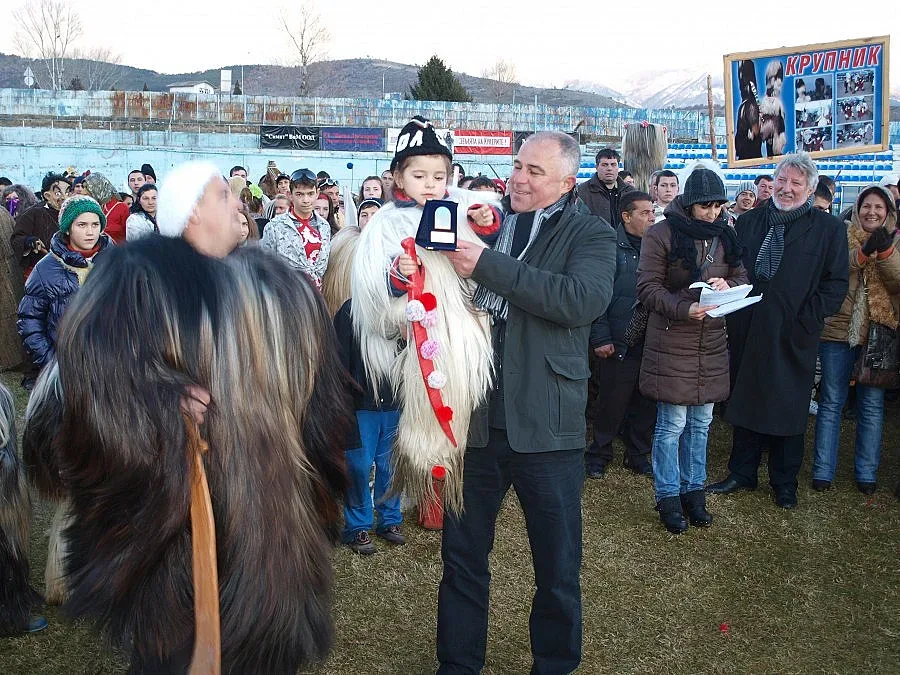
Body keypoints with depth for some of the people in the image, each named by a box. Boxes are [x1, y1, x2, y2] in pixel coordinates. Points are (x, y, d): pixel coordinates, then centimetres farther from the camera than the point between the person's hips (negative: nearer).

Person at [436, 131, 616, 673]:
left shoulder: (590, 235, -4)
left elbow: (585, 299, -23)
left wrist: (487, 265, -24)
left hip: (545, 424, -3)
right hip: (474, 416, 4)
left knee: (558, 566, 11)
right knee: (463, 554, 16)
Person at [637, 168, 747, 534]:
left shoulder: (724, 236, 9)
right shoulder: (661, 235, -8)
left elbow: (742, 277, 16)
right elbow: (648, 288, -12)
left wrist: (728, 285, -8)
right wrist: (684, 309, -25)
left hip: (711, 344, 6)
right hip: (671, 344, -5)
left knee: (701, 422, 13)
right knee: (672, 424, -1)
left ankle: (693, 490, 27)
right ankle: (668, 496, 12)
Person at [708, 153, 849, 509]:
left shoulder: (829, 229, 0)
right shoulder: (748, 222, 9)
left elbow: (836, 284, -3)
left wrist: (804, 323, -12)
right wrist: (733, 314, -3)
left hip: (792, 338, -3)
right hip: (747, 333, 3)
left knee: (788, 410, 7)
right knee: (745, 401, 12)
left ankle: (784, 483, 23)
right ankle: (742, 473, 27)